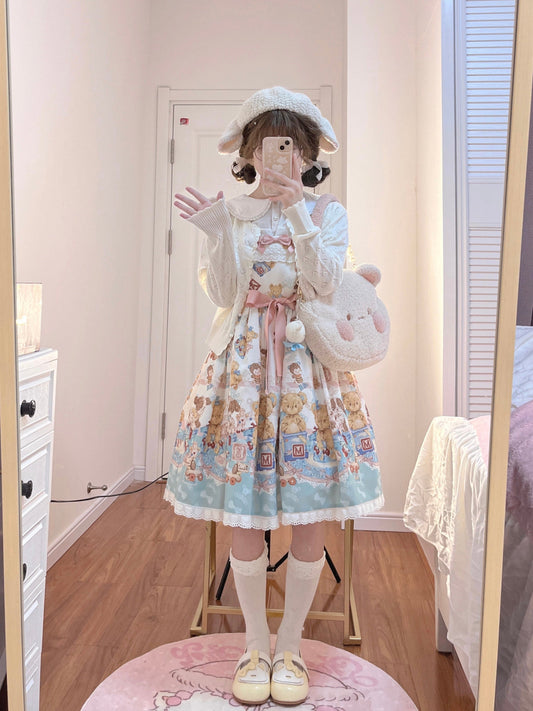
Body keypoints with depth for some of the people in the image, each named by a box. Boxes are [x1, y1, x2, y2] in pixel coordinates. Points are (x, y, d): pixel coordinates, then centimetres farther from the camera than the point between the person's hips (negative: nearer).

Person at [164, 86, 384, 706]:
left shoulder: (328, 214, 9)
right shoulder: (228, 212, 9)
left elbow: (323, 281, -9)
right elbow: (222, 294, -2)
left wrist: (297, 213, -19)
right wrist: (218, 233, -15)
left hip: (309, 365, 1)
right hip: (242, 365, 0)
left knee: (312, 515, 1)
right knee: (243, 516, 3)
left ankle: (290, 644, 23)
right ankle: (255, 643, 25)